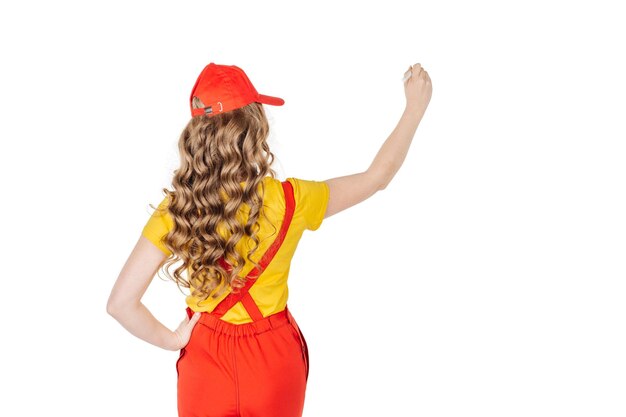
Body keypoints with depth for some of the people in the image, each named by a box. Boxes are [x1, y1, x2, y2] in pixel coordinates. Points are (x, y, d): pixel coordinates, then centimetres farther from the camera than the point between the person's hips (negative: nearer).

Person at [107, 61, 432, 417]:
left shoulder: (175, 211, -17)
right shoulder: (290, 202, -19)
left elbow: (121, 302, -18)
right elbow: (379, 176, -4)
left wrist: (171, 340, -2)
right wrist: (417, 107, 5)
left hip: (206, 358, 0)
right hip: (273, 358, 0)